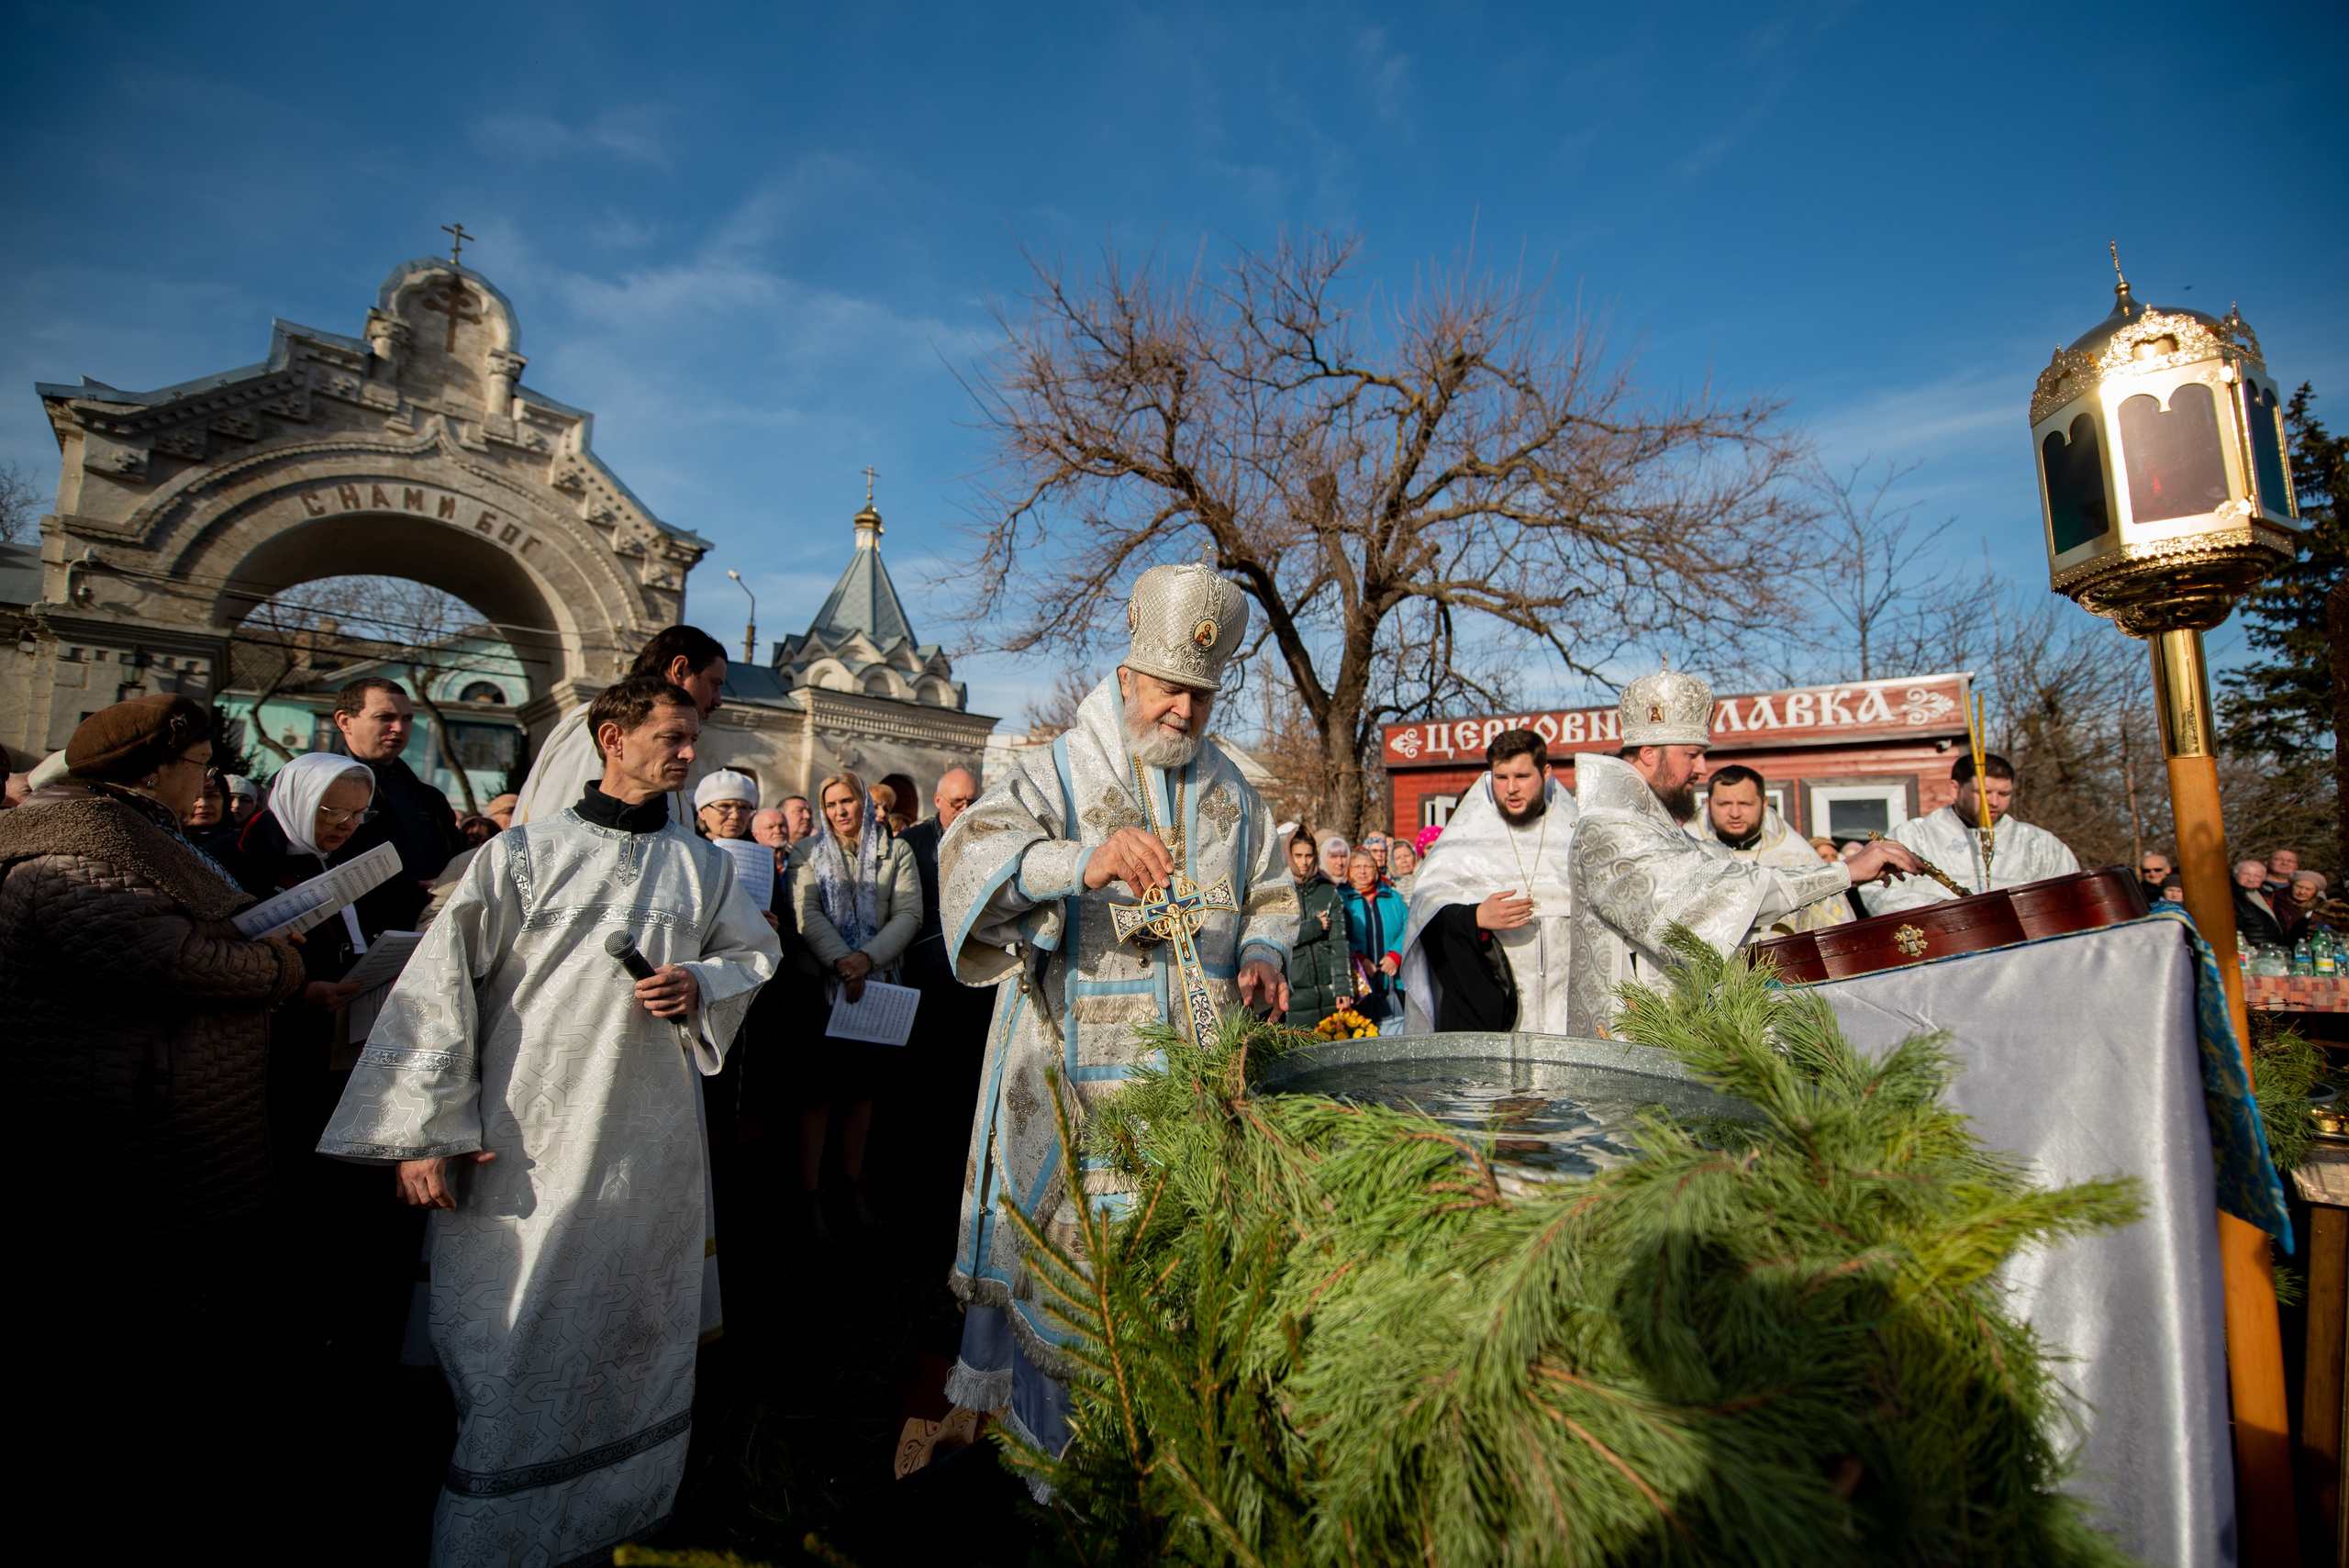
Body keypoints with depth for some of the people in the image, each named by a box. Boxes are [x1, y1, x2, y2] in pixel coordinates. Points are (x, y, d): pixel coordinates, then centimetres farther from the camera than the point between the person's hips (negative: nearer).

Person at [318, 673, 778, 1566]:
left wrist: (699, 985, -7)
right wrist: (423, 1131, -9)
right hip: (524, 1151, -3)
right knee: (511, 1354, 6)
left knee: (632, 1342, 14)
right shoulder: (525, 851, -4)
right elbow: (438, 984, -6)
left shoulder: (702, 864, 5)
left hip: (647, 1153, 3)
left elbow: (751, 951, 15)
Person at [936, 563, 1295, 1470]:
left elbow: (1271, 888, 21)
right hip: (1083, 1066, -4)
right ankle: (1066, 1442, 27)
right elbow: (971, 851, -22)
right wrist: (1083, 861, -41)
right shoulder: (1059, 772, -5)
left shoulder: (1228, 788, 11)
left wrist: (1264, 951, -2)